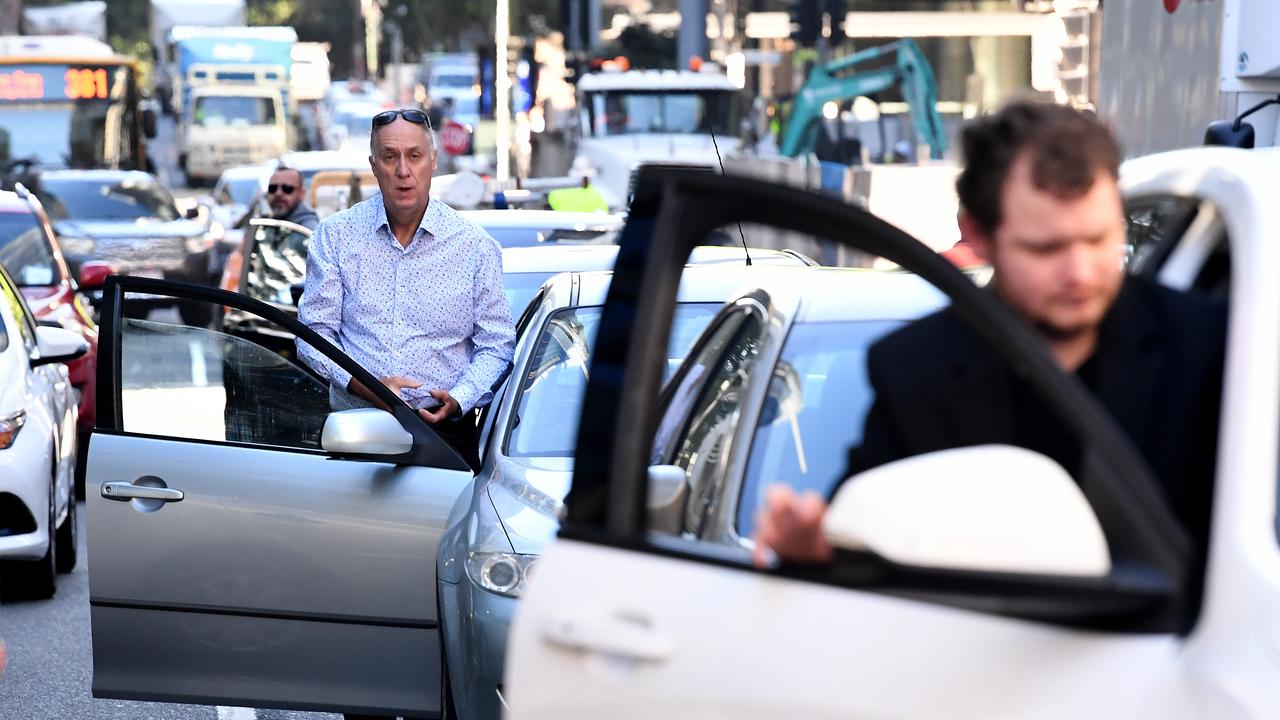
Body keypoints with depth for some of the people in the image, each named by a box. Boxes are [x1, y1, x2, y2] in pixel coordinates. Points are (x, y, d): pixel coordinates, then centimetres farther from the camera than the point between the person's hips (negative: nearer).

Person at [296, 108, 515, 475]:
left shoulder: (475, 245, 8)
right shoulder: (336, 235, 9)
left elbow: (496, 345, 9)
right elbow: (314, 332, 5)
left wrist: (458, 400, -10)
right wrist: (365, 386, -11)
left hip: (445, 429, 0)